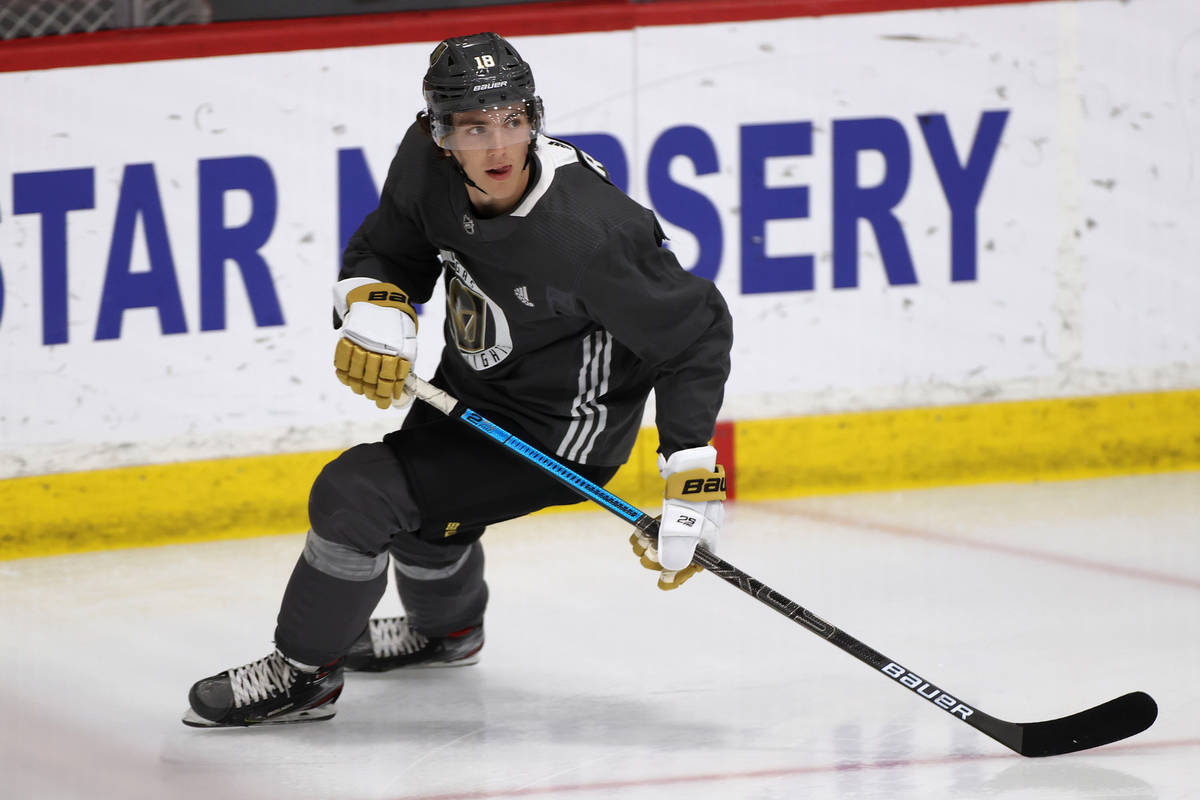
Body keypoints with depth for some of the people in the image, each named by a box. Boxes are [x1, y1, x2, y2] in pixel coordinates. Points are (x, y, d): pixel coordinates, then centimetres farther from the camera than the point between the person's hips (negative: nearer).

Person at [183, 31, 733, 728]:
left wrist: (693, 476, -27)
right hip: (473, 387, 8)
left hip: (556, 431, -8)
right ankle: (446, 628, 64)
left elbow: (696, 332, -25)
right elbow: (387, 248, 2)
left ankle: (303, 676, 6)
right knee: (414, 492, 31)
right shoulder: (427, 163, -16)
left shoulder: (587, 231, -35)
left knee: (356, 494, -16)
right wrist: (376, 306, -22)